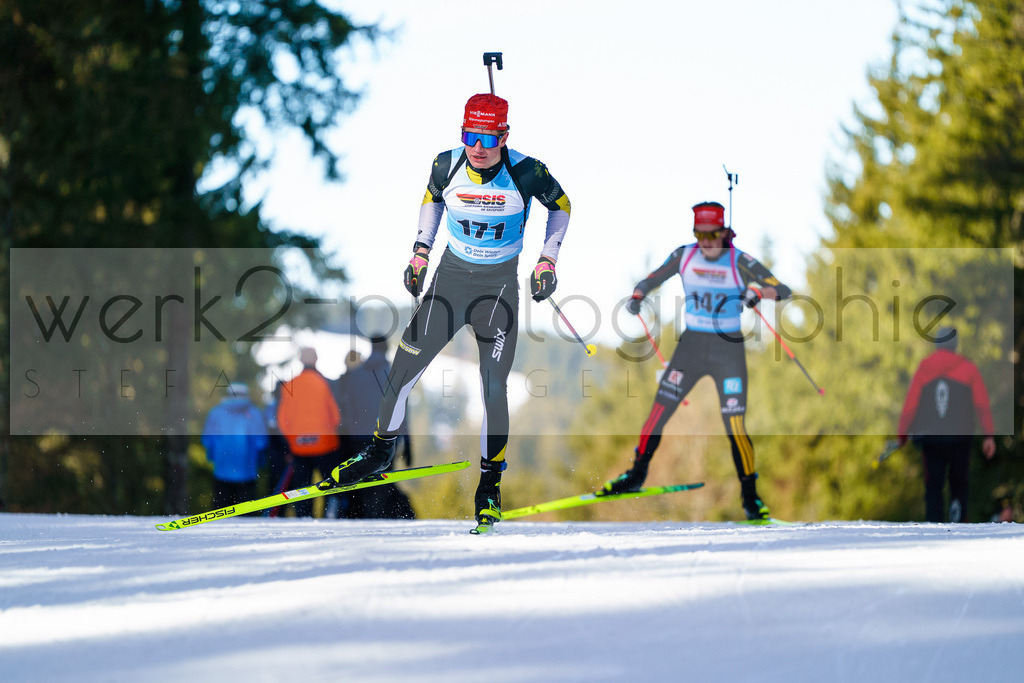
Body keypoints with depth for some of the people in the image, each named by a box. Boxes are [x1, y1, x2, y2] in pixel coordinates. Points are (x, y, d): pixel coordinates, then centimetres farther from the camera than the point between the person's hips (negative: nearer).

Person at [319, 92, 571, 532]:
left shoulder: (526, 173, -17)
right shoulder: (447, 166, -10)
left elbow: (560, 205, 2)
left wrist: (547, 260, -5)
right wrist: (421, 251, 8)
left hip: (500, 284, -2)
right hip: (451, 276, 2)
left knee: (493, 385, -10)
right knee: (405, 365, -3)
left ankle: (490, 482, 4)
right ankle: (381, 449, 17)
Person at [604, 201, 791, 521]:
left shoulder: (740, 262, -10)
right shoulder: (684, 256, -1)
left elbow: (783, 291, -13)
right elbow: (652, 279, 12)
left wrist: (758, 291, -33)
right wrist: (637, 296, -10)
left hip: (729, 350, -3)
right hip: (691, 346, 3)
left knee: (734, 427, -10)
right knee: (658, 413, -1)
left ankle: (750, 496, 2)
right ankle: (636, 475, 18)